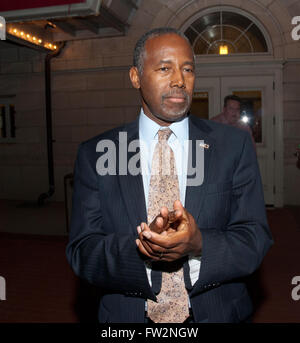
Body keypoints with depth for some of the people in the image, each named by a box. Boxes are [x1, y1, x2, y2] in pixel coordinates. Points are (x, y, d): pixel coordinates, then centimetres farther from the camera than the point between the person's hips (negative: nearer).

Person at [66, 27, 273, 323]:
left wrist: (199, 245, -29)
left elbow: (255, 241, -10)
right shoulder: (94, 154, -7)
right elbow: (81, 253, -11)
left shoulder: (234, 145, -7)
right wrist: (140, 249, -29)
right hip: (127, 316, 0)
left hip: (217, 314, 1)